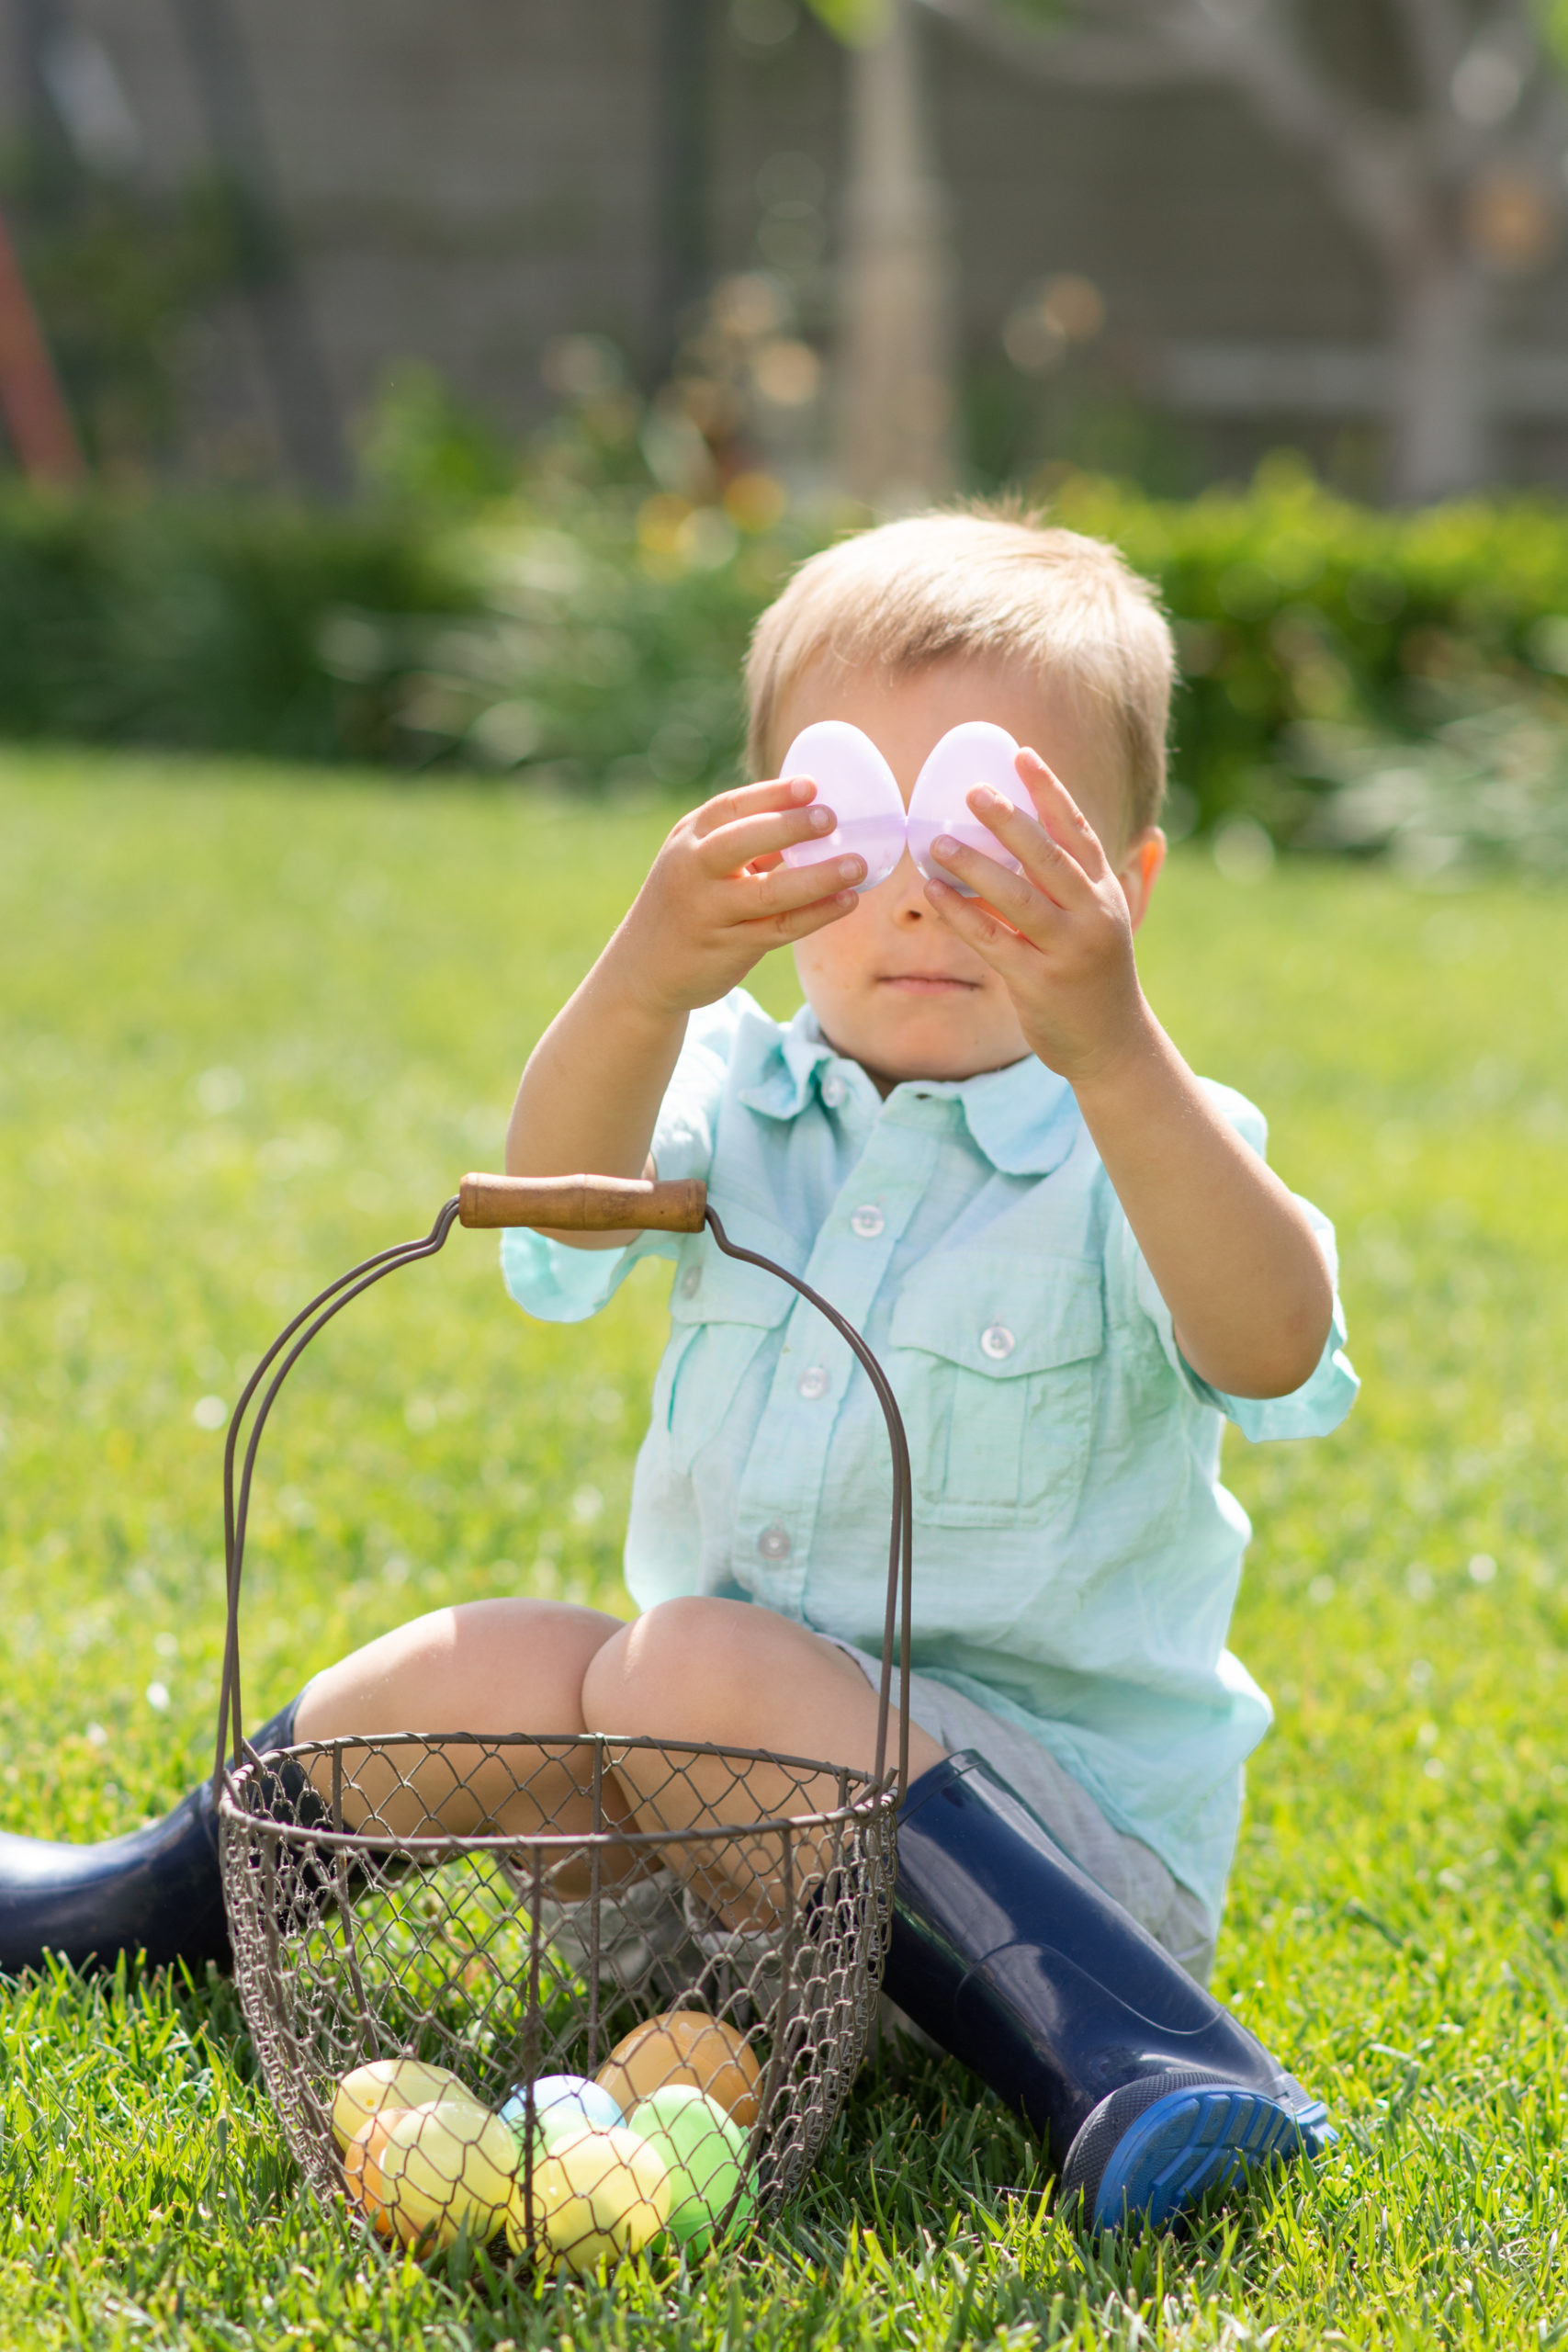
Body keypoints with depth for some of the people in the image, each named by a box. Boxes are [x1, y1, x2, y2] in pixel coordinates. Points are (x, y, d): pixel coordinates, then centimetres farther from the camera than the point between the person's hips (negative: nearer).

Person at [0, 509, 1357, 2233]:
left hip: (1062, 1821, -5)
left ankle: (1144, 2070, -34)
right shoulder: (744, 1104, 3)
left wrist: (1112, 1052, -45)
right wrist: (643, 983, -40)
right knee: (486, 1666, -14)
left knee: (699, 1667, -27)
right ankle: (159, 1906, 13)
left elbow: (1275, 1358, -31)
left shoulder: (1139, 1153, -10)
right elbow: (560, 1206, -19)